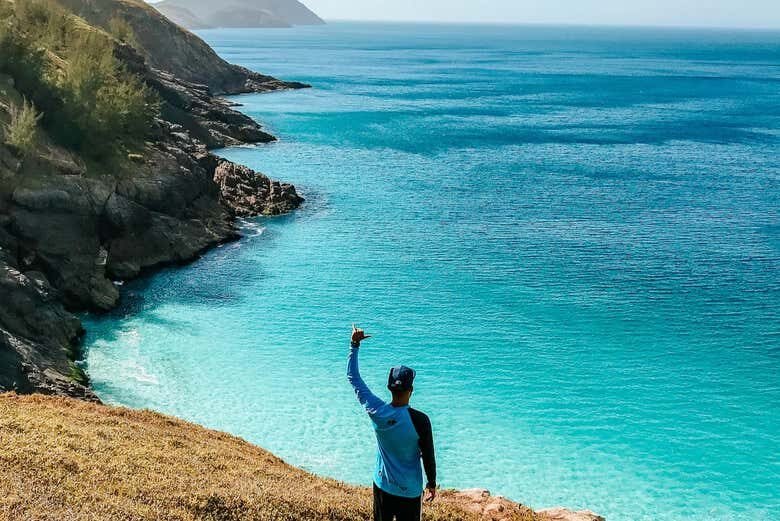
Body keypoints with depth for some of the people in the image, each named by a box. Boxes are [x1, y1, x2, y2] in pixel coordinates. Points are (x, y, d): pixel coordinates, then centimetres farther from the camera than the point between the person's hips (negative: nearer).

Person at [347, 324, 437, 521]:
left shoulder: (377, 412, -14)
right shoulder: (420, 420, -22)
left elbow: (353, 378, -3)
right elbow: (428, 456, -10)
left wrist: (355, 344, 3)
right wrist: (431, 484, 7)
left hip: (382, 485, 3)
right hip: (409, 490, -3)